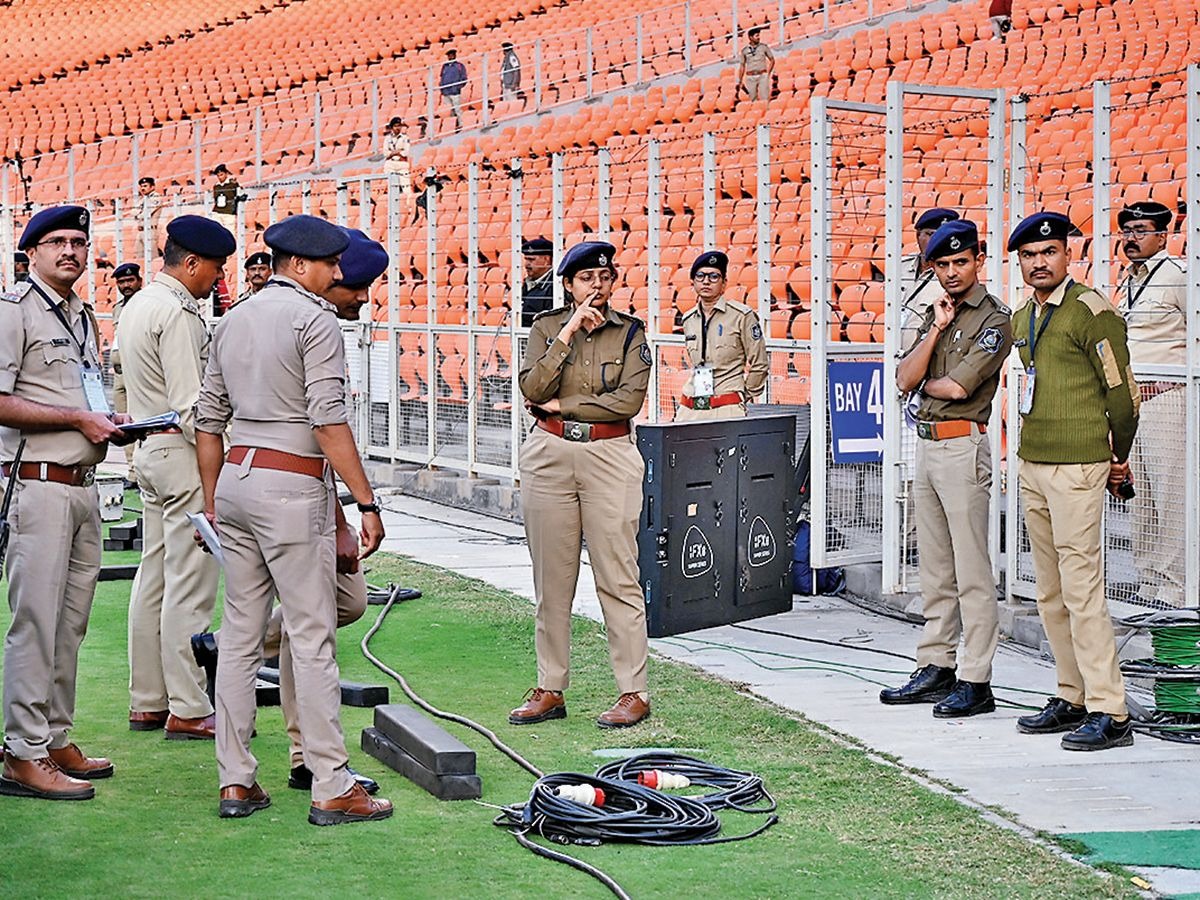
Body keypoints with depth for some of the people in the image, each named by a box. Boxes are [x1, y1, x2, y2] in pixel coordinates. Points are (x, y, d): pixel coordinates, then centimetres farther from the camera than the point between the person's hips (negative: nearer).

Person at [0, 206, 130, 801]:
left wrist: (108, 422, 8)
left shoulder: (84, 317, 20)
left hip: (84, 487, 8)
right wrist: (77, 418, -15)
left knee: (71, 621, 11)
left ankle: (56, 740, 19)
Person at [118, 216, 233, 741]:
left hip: (147, 449, 11)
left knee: (154, 580, 13)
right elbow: (189, 405, -20)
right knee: (189, 586, -7)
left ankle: (146, 703, 18)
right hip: (182, 451, -10)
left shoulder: (137, 308, 17)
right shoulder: (178, 314, -15)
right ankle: (187, 711, -4)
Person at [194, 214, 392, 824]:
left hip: (236, 477, 8)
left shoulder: (233, 321, 15)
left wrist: (211, 502, 22)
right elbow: (328, 422, -16)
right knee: (312, 639, -5)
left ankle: (235, 783, 12)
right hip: (293, 485, -8)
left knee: (239, 636, 9)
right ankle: (331, 789, -3)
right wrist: (366, 503, -14)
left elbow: (208, 421, 16)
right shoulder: (314, 321, -8)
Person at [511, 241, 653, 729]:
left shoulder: (630, 332, 3)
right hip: (549, 457, 2)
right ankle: (550, 690, 14)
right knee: (552, 579, 6)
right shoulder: (547, 326, 6)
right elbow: (533, 389, -9)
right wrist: (569, 332, -14)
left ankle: (634, 692, 0)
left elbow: (629, 399, -9)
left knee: (618, 577, -4)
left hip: (610, 457, -2)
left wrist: (560, 405, -7)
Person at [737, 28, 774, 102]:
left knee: (765, 99, -8)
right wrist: (740, 82, 5)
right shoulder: (744, 50, 4)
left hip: (762, 76, -1)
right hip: (750, 78, 1)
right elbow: (742, 66, 8)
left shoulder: (764, 47, 3)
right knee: (752, 100, 1)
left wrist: (768, 73, 2)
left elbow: (772, 60, 11)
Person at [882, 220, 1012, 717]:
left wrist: (927, 382, 2)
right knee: (935, 569, 14)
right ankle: (936, 668, 21)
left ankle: (975, 681, -7)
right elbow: (905, 379, 5)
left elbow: (958, 386, -18)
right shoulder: (935, 313, 16)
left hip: (964, 446, -8)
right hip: (927, 446, 9)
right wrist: (936, 329, -4)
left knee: (971, 571, -8)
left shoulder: (994, 319, -8)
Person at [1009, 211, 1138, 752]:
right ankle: (1072, 698, 18)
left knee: (1082, 588, -11)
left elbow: (1121, 392, -7)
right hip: (1031, 465, 8)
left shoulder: (1090, 311, -10)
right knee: (1051, 593, 10)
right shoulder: (1021, 319, 15)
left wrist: (1117, 460, 3)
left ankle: (1109, 713, -9)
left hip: (1077, 468, -8)